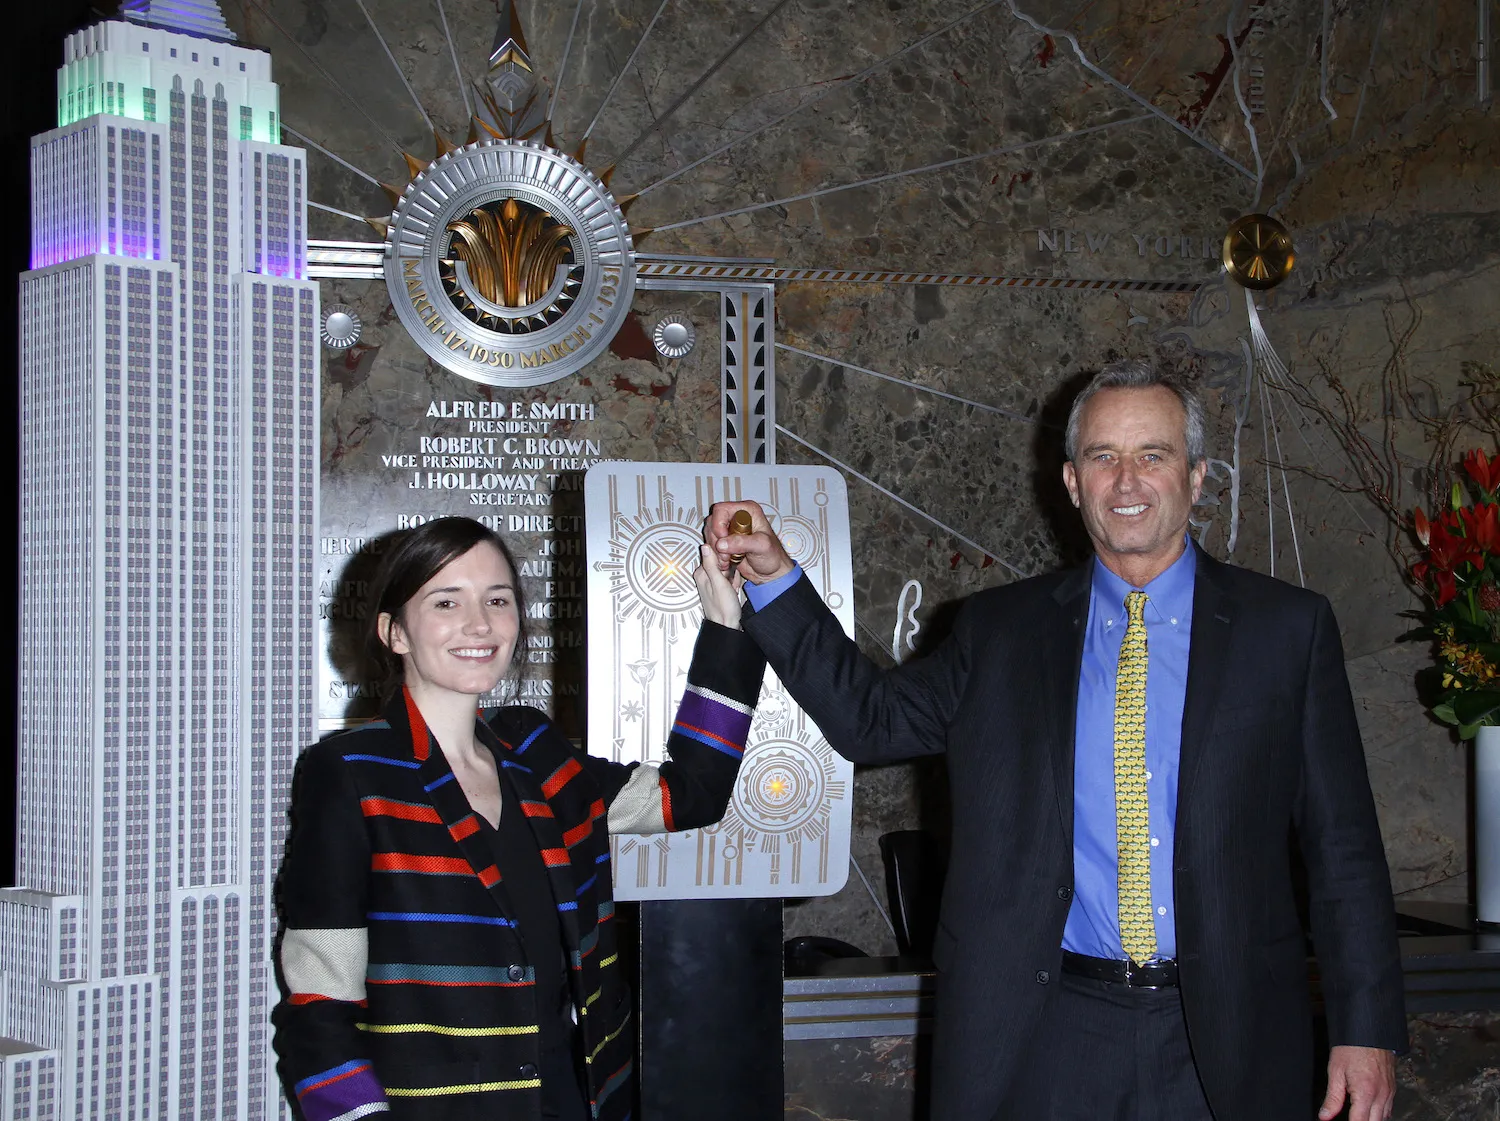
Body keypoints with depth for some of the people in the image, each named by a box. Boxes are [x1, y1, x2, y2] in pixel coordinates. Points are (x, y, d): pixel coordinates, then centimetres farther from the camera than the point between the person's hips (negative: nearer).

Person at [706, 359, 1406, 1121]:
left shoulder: (1289, 628, 2)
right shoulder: (999, 630, 7)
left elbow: (1342, 847, 1)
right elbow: (869, 717, 10)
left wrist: (1367, 1029, -3)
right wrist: (773, 576, 2)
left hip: (1224, 1045, -1)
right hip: (1043, 1038, 1)